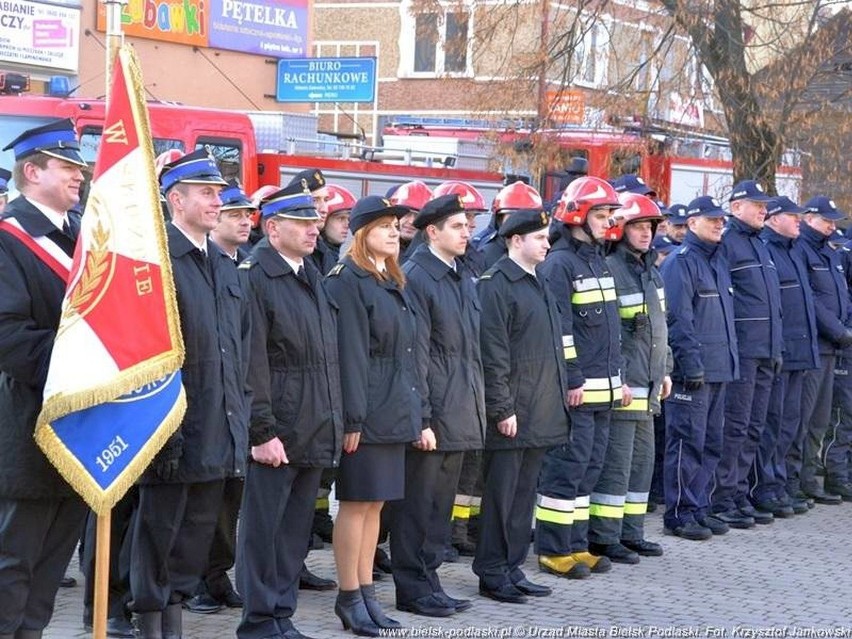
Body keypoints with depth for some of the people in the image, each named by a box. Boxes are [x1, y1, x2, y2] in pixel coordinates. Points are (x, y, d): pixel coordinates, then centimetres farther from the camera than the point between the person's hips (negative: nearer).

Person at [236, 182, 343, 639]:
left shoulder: (312, 276, 15)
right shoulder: (254, 277, -10)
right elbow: (251, 362, -15)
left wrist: (333, 424, 13)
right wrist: (262, 432, -18)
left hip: (314, 431, 8)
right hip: (276, 433, -8)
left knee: (296, 530, 12)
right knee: (263, 529, 1)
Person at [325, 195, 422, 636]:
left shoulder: (394, 283, 17)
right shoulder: (348, 281, -10)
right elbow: (350, 352, -15)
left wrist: (415, 416, 16)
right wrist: (354, 418, -19)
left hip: (395, 412, 8)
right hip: (367, 410, -8)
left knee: (375, 503, 11)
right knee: (357, 502, -2)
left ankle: (366, 592, 17)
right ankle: (349, 598, 5)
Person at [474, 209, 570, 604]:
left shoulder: (537, 285, 17)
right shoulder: (495, 285, -11)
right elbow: (493, 353, -16)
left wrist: (557, 400, 17)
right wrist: (502, 409, -18)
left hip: (540, 414, 9)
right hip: (512, 413, -9)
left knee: (524, 493, 12)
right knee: (501, 493, -2)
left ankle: (512, 567, 19)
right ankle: (492, 574, 5)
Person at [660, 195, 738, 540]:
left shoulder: (719, 261, 18)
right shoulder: (680, 262, -10)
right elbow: (678, 318, -16)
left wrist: (730, 360, 17)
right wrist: (692, 365, -19)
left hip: (719, 369, 9)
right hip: (692, 370, -9)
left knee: (711, 443, 12)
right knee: (688, 442, -5)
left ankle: (699, 507, 20)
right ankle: (679, 514, 0)